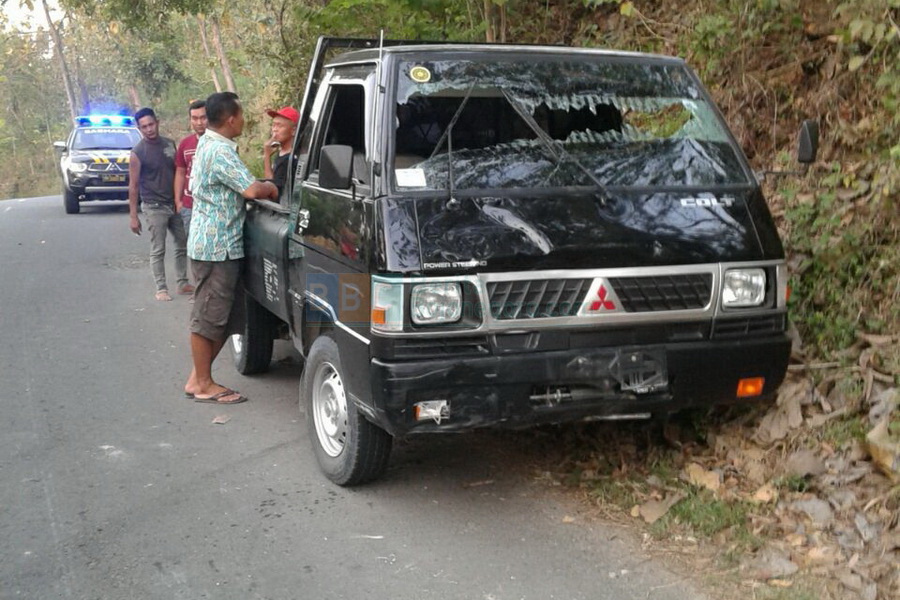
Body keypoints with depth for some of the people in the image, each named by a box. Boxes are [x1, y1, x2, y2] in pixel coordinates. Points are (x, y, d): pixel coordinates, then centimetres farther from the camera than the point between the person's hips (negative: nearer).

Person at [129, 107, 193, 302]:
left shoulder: (169, 144, 5)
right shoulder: (138, 152, -10)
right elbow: (133, 185, -8)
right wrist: (133, 216, -10)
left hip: (174, 204, 5)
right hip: (154, 207, -5)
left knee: (183, 245, 11)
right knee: (158, 250, 0)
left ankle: (183, 283, 22)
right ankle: (161, 289, 8)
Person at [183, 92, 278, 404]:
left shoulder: (207, 144, 14)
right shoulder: (221, 151, -19)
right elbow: (252, 190, -26)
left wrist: (263, 186, 7)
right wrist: (271, 187, -5)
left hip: (216, 244, 10)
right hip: (217, 246, -10)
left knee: (227, 316, 15)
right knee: (209, 316, -1)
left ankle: (198, 377, 21)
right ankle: (203, 385, 9)